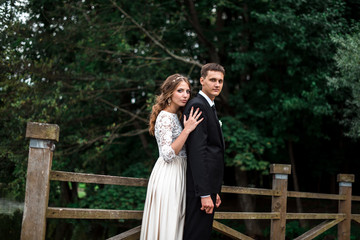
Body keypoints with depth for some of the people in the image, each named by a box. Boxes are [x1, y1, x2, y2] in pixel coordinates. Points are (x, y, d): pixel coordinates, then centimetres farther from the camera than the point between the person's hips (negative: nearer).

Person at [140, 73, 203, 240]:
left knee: (175, 221, 12)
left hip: (178, 174, 9)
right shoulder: (165, 117, -15)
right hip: (168, 174, -9)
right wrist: (187, 130, -25)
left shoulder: (175, 116, 13)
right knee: (166, 222, -4)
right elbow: (168, 154, -23)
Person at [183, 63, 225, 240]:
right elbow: (197, 151, -21)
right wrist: (205, 194, -24)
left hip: (207, 185, 10)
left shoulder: (208, 107, 20)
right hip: (201, 186, -10)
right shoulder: (197, 105, -12)